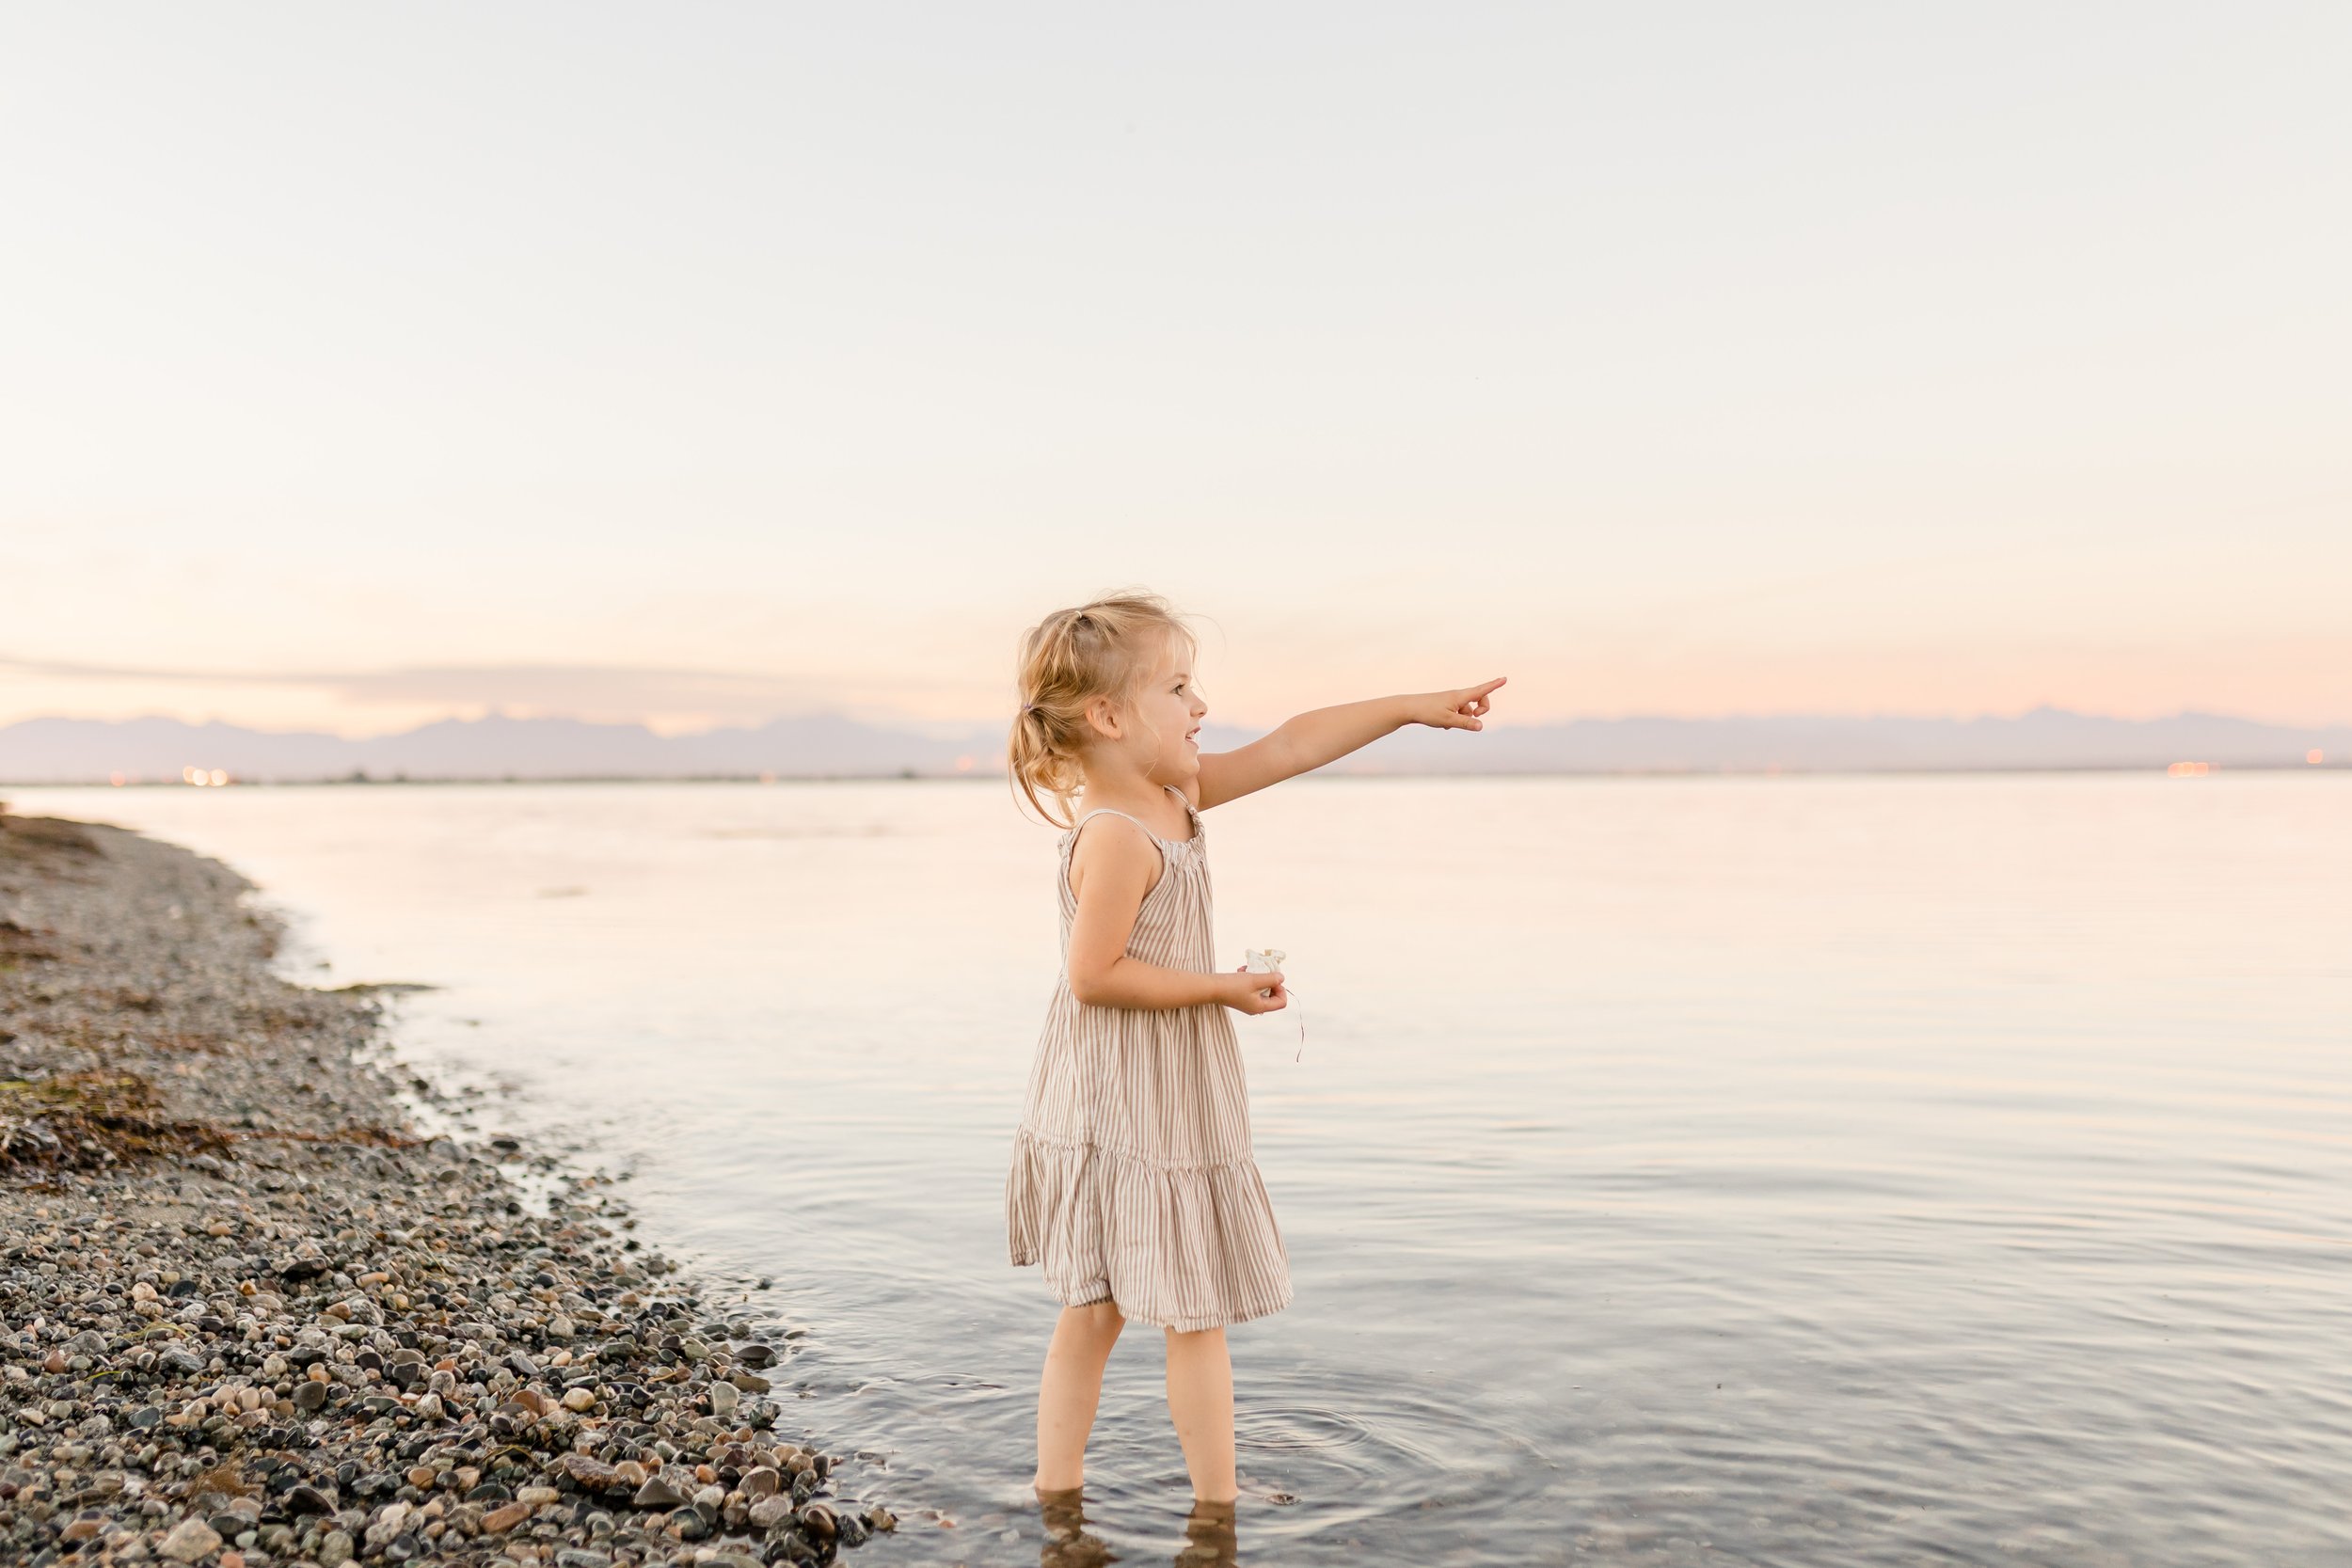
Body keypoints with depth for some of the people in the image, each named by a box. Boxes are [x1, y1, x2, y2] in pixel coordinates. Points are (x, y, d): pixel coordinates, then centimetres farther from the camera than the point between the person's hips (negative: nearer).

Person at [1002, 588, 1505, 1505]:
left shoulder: (1176, 792, 5)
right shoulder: (1117, 837, -22)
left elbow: (1289, 748, 9)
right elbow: (1093, 974, -23)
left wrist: (1415, 707, 10)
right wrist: (1224, 988, -16)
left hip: (1172, 1102, 9)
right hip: (1122, 1111, -9)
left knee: (1094, 1314, 15)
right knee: (1194, 1318, 4)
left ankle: (1056, 1497, 25)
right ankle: (1216, 1505, 19)